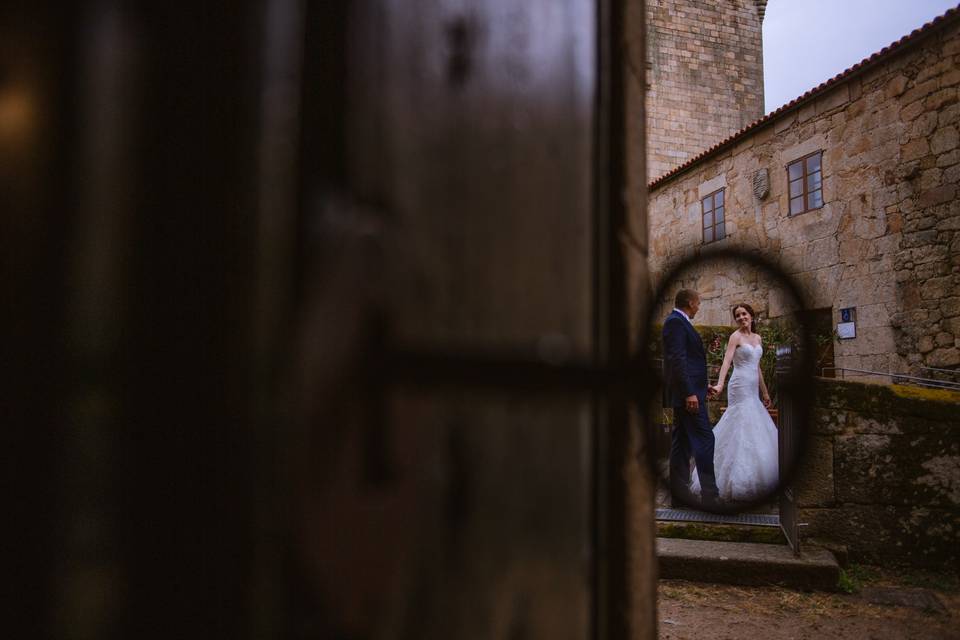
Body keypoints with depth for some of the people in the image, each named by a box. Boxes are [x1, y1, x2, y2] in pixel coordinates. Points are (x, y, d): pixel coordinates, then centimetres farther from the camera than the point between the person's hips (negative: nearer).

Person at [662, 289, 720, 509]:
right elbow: (677, 359, -21)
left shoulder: (678, 322, 19)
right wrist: (690, 393, -24)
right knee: (704, 439, -10)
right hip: (688, 391, -11)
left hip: (688, 391, 11)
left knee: (682, 440, 11)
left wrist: (695, 389, 23)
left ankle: (679, 490, 16)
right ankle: (709, 494, -8)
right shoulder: (676, 322, -13)